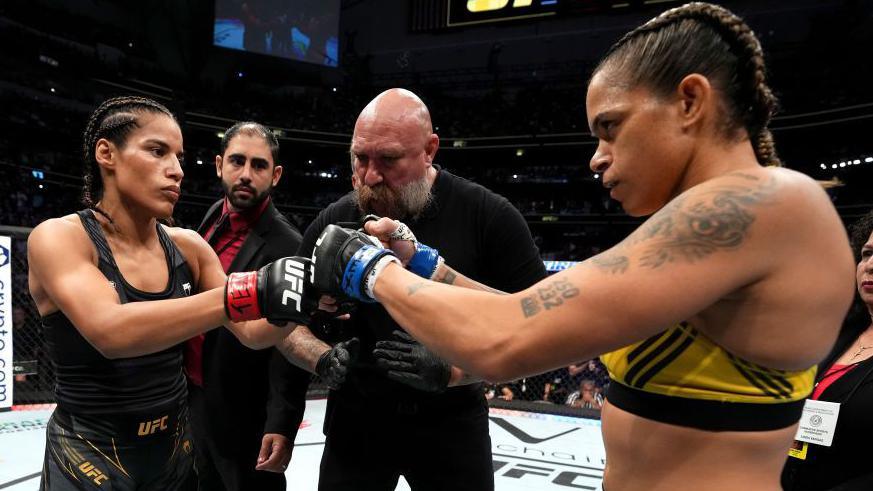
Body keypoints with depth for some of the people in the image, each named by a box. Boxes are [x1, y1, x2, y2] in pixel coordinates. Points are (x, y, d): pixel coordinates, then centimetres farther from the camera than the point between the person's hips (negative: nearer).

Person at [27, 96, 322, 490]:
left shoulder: (187, 246, -2)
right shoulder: (57, 237, -15)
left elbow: (251, 333, -5)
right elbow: (110, 331, -32)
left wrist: (309, 298, -25)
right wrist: (251, 292, -41)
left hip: (175, 451, 5)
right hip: (88, 459, -5)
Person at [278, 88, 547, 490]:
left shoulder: (489, 217, -16)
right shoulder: (333, 223, -7)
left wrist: (449, 371, -25)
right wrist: (323, 361, -19)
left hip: (453, 423, -1)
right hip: (356, 421, 2)